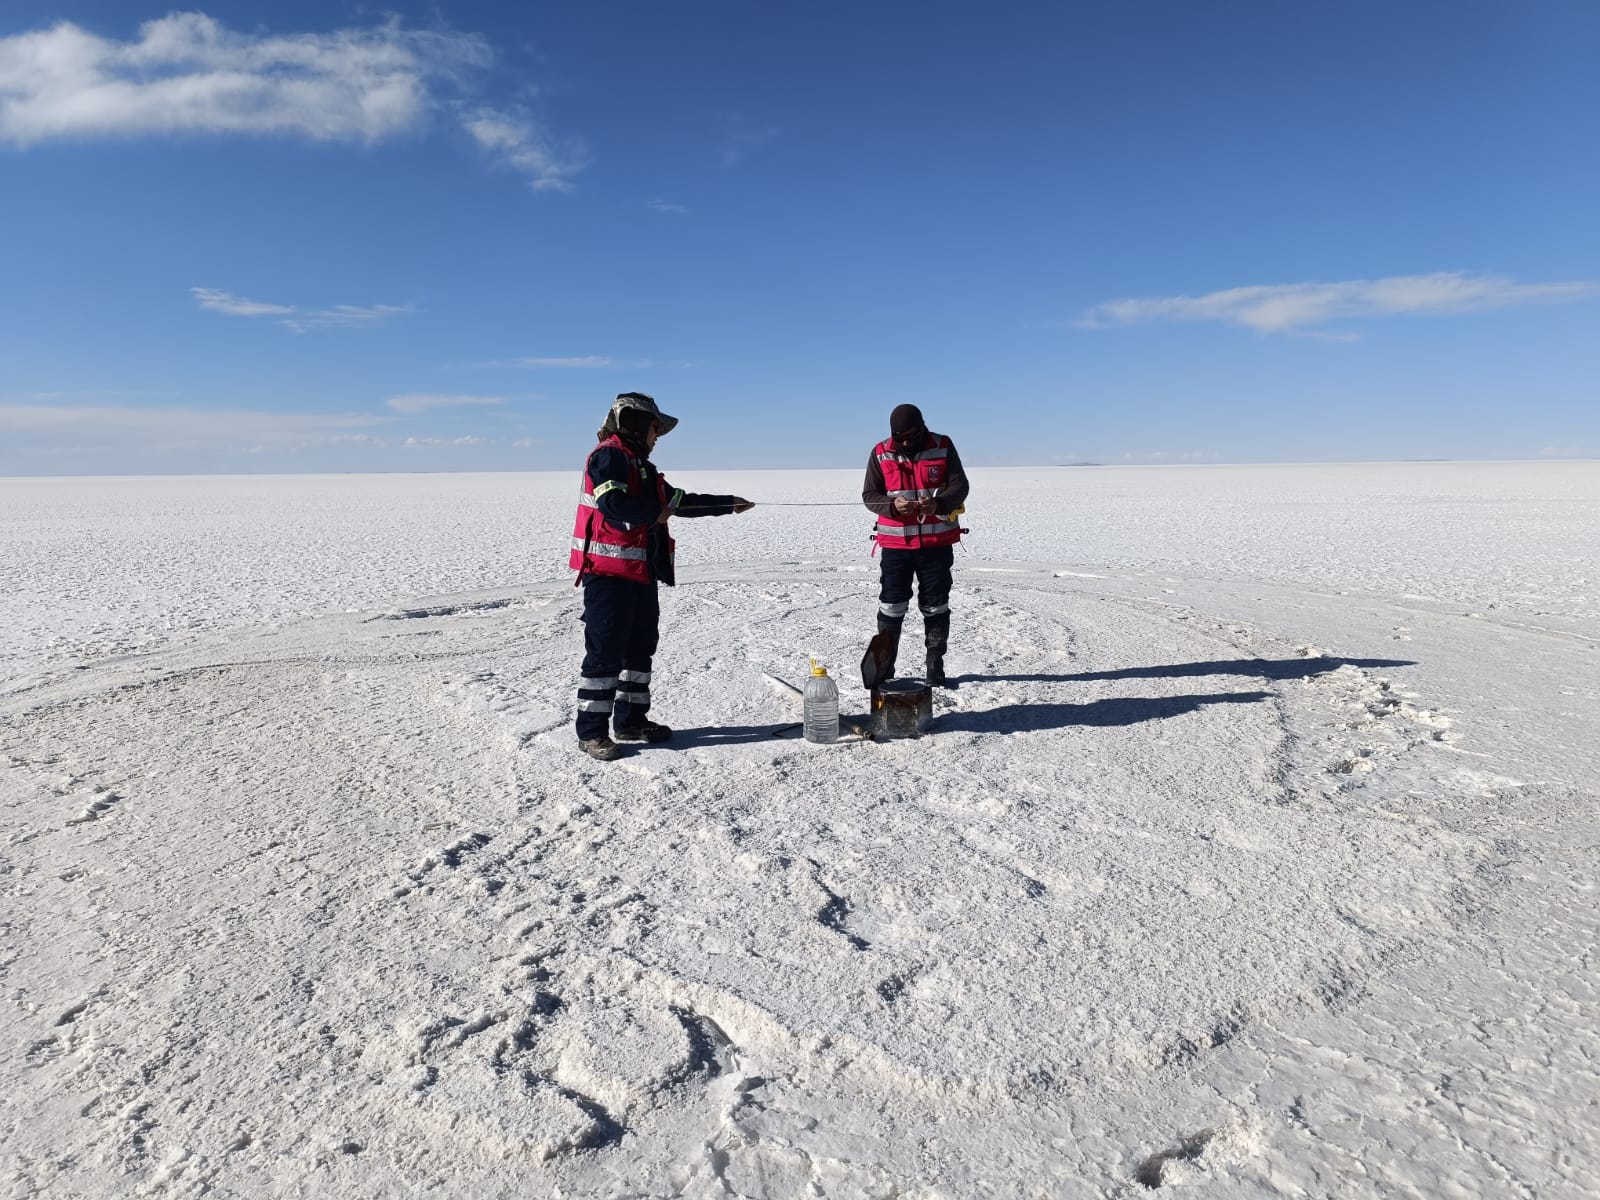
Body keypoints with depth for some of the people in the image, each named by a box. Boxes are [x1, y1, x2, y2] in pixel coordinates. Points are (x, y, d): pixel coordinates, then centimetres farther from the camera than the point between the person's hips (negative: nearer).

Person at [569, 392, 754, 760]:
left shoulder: (640, 465, 21)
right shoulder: (609, 456, -10)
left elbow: (677, 501, 27)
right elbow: (613, 504, -26)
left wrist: (728, 505, 26)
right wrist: (655, 511, -11)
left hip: (641, 572, 10)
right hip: (609, 573, -10)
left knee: (640, 648, 14)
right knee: (605, 653, -7)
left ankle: (631, 720, 24)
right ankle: (592, 731, 0)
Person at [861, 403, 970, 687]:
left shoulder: (943, 447, -4)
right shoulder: (881, 453, -3)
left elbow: (959, 486, -5)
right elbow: (869, 495, -2)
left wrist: (938, 503, -26)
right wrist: (893, 505, -23)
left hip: (937, 543, 0)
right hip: (895, 544, 0)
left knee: (936, 607, 8)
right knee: (891, 606, 2)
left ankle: (935, 669, 20)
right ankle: (884, 669, 14)